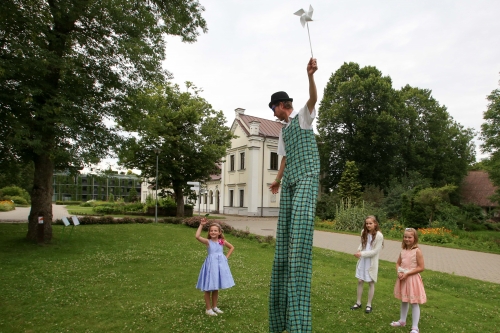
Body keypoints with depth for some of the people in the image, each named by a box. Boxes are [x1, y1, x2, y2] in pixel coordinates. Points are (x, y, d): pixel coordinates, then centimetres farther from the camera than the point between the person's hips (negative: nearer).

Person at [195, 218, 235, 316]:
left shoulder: (222, 241, 1)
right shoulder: (208, 241, -10)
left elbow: (232, 247, 16)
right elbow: (197, 236, -28)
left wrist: (226, 257, 6)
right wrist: (201, 225, -26)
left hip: (220, 265, 4)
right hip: (211, 265, -4)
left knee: (216, 288, 17)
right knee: (208, 289, 5)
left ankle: (214, 307, 32)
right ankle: (208, 309, 20)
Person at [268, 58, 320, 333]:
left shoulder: (303, 116, 6)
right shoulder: (283, 131, 25)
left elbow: (313, 98, -14)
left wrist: (310, 75, -31)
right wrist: (278, 180, 40)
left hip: (307, 178, -8)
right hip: (290, 181, 8)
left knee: (300, 237, -19)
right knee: (284, 237, 5)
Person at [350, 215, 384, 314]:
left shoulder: (379, 235, -17)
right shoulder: (364, 232, -2)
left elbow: (375, 251, -17)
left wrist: (362, 254, -19)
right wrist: (359, 250, -8)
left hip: (371, 262, -4)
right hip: (362, 260, 5)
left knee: (371, 283, 10)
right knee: (360, 281, 10)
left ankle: (369, 305, 24)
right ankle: (358, 303, 25)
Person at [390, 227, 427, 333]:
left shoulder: (417, 251, -15)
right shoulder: (403, 251, 4)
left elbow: (421, 267, -16)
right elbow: (398, 263, 13)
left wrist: (407, 273, -19)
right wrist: (399, 272, -7)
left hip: (412, 279, -6)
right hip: (403, 278, 6)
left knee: (414, 303, 2)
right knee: (403, 301, 20)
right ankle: (402, 320, 36)